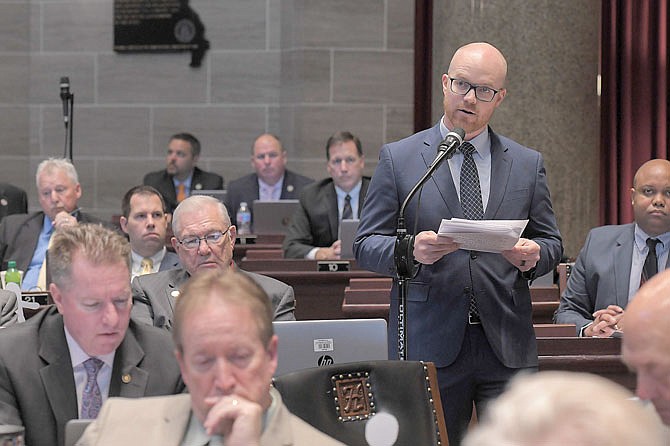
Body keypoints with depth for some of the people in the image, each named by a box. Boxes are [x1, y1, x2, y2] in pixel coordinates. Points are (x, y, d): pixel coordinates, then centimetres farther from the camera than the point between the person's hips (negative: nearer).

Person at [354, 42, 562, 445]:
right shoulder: (398, 158, 5)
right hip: (429, 345, -2)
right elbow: (366, 245, 3)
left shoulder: (528, 164, 12)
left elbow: (551, 242, 15)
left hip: (508, 348, 2)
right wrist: (412, 250, -18)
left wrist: (533, 257, -9)